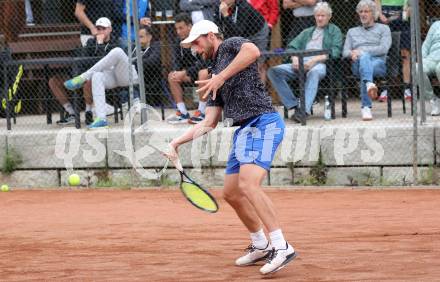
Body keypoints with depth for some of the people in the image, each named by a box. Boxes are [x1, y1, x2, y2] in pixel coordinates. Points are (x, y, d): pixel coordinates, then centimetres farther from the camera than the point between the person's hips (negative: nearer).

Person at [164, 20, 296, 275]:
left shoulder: (230, 46, 3)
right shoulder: (215, 80, 27)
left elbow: (253, 51, -23)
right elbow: (209, 123, 25)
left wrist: (221, 77, -21)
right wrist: (178, 142, 20)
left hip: (262, 122, -10)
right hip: (244, 130, 10)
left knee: (248, 185, -25)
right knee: (231, 193, 15)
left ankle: (281, 247, -28)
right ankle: (260, 246, 30)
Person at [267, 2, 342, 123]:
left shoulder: (334, 31, 18)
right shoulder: (307, 32, 33)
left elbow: (335, 52, 1)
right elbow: (291, 47, 21)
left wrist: (315, 60, -14)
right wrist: (295, 59, -3)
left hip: (320, 64, -5)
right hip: (300, 64, 5)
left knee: (314, 72, -43)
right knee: (273, 71, -20)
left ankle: (304, 110, -51)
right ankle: (294, 105, -24)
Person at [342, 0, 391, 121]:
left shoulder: (383, 28, 22)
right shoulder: (352, 31, 34)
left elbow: (383, 48, 3)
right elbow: (345, 52, 19)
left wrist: (361, 51, -7)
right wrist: (352, 54, -8)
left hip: (379, 62, -1)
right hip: (357, 63, 1)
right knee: (364, 57, -40)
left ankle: (366, 108, -56)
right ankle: (370, 84, -69)